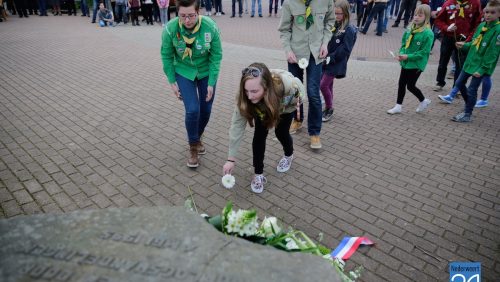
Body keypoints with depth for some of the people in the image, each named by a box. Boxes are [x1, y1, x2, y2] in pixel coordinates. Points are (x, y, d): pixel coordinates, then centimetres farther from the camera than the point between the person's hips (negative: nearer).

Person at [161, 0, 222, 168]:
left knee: (206, 110, 6)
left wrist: (211, 83, -14)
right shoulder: (170, 29, -23)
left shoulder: (211, 27, -24)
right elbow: (166, 56, -8)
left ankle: (197, 138, 35)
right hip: (184, 72, -1)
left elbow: (216, 56, -13)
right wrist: (172, 82, -6)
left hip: (206, 72, 1)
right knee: (192, 110, -13)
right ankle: (193, 147, 11)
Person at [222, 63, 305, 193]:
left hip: (285, 107, 0)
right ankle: (258, 174, 5)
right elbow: (237, 125, -35)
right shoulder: (245, 96, -40)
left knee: (281, 132, 3)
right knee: (259, 135, -12)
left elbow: (300, 88, -19)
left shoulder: (286, 83, -46)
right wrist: (231, 159, -34)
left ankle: (288, 155, 38)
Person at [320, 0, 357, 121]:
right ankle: (328, 108, 28)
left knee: (323, 85, -8)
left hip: (335, 64, -6)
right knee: (328, 85, 14)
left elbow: (345, 49, -17)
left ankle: (329, 109, 11)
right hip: (326, 60, 6)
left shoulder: (349, 30, -12)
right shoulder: (333, 25, 5)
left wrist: (331, 58, -20)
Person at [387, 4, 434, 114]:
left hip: (416, 64, -6)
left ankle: (424, 101, 29)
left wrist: (408, 56, -22)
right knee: (401, 84, 9)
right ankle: (398, 106, 20)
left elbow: (424, 52, -17)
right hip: (406, 62, 6)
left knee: (410, 86, 3)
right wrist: (401, 54, -8)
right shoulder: (409, 30, 1)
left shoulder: (428, 33, -17)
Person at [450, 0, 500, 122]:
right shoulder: (481, 25, 5)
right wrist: (464, 45, 1)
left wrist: (482, 69, -22)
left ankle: (467, 114, 12)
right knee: (459, 83, 16)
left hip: (481, 66, -7)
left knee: (472, 90, -2)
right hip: (470, 61, 7)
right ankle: (469, 103, 37)